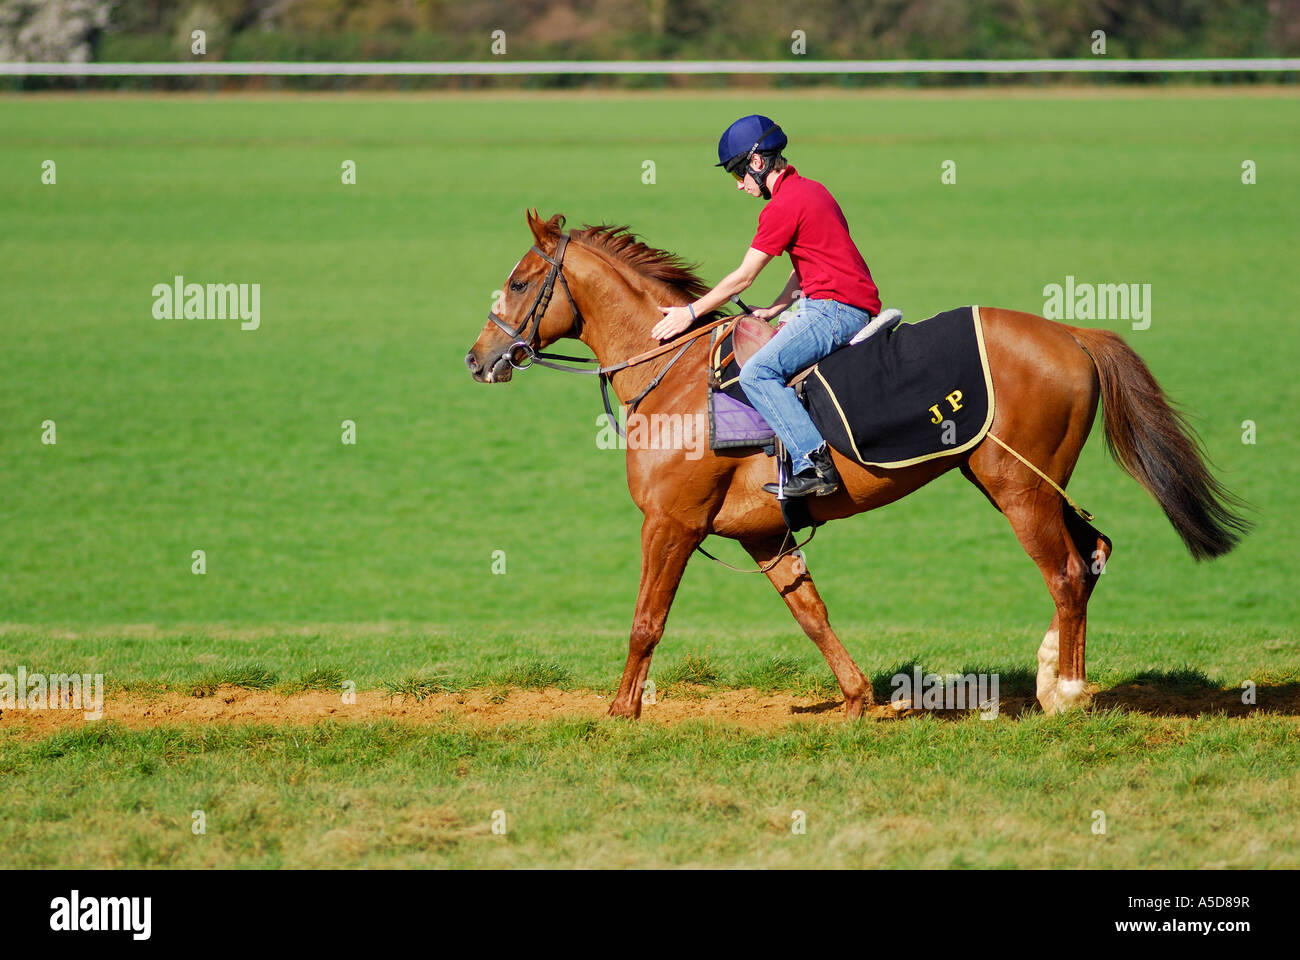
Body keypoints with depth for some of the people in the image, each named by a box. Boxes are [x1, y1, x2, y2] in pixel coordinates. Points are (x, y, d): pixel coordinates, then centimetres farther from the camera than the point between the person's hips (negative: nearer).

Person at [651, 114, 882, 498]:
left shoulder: (782, 207, -12)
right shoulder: (812, 190, 19)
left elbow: (743, 278, -8)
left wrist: (691, 313, 0)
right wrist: (776, 309, 16)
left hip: (836, 307, -11)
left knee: (757, 372, -22)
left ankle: (813, 464, -32)